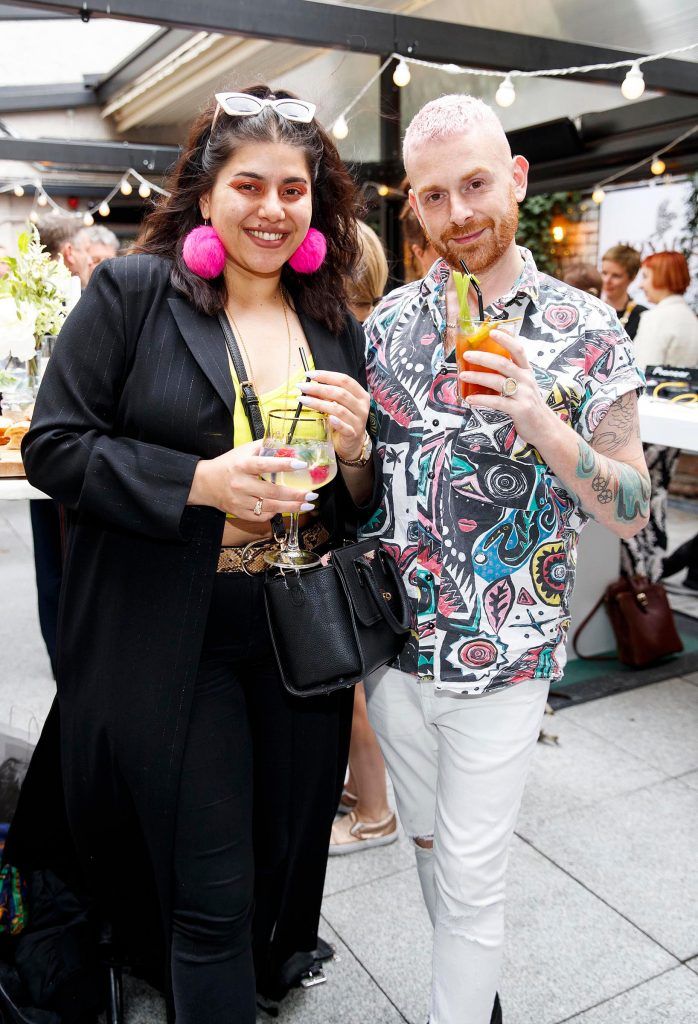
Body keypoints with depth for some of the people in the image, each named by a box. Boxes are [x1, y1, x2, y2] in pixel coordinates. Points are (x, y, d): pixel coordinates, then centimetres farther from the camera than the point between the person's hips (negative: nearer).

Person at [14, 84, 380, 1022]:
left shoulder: (340, 327, 7)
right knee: (210, 895, 7)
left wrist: (357, 451, -12)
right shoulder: (132, 292, -5)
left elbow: (366, 510, 12)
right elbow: (53, 447, -9)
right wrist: (200, 482, -20)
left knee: (290, 858, 23)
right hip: (171, 645, -4)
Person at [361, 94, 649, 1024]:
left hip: (502, 660, -4)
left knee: (471, 880, 8)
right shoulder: (388, 320, 2)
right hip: (393, 641, 4)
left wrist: (542, 424, -25)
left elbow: (631, 511, -10)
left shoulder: (585, 331, -8)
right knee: (427, 840, 22)